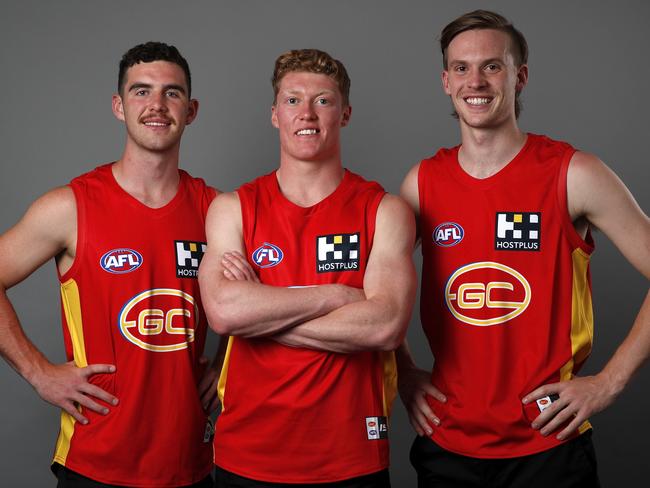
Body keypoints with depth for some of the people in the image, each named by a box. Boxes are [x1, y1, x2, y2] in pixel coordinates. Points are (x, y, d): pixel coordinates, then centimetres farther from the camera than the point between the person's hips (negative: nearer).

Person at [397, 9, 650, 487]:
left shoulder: (574, 175, -9)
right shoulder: (423, 182, 2)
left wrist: (608, 382, -10)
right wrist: (403, 371, 5)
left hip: (548, 445, -3)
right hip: (446, 443, 4)